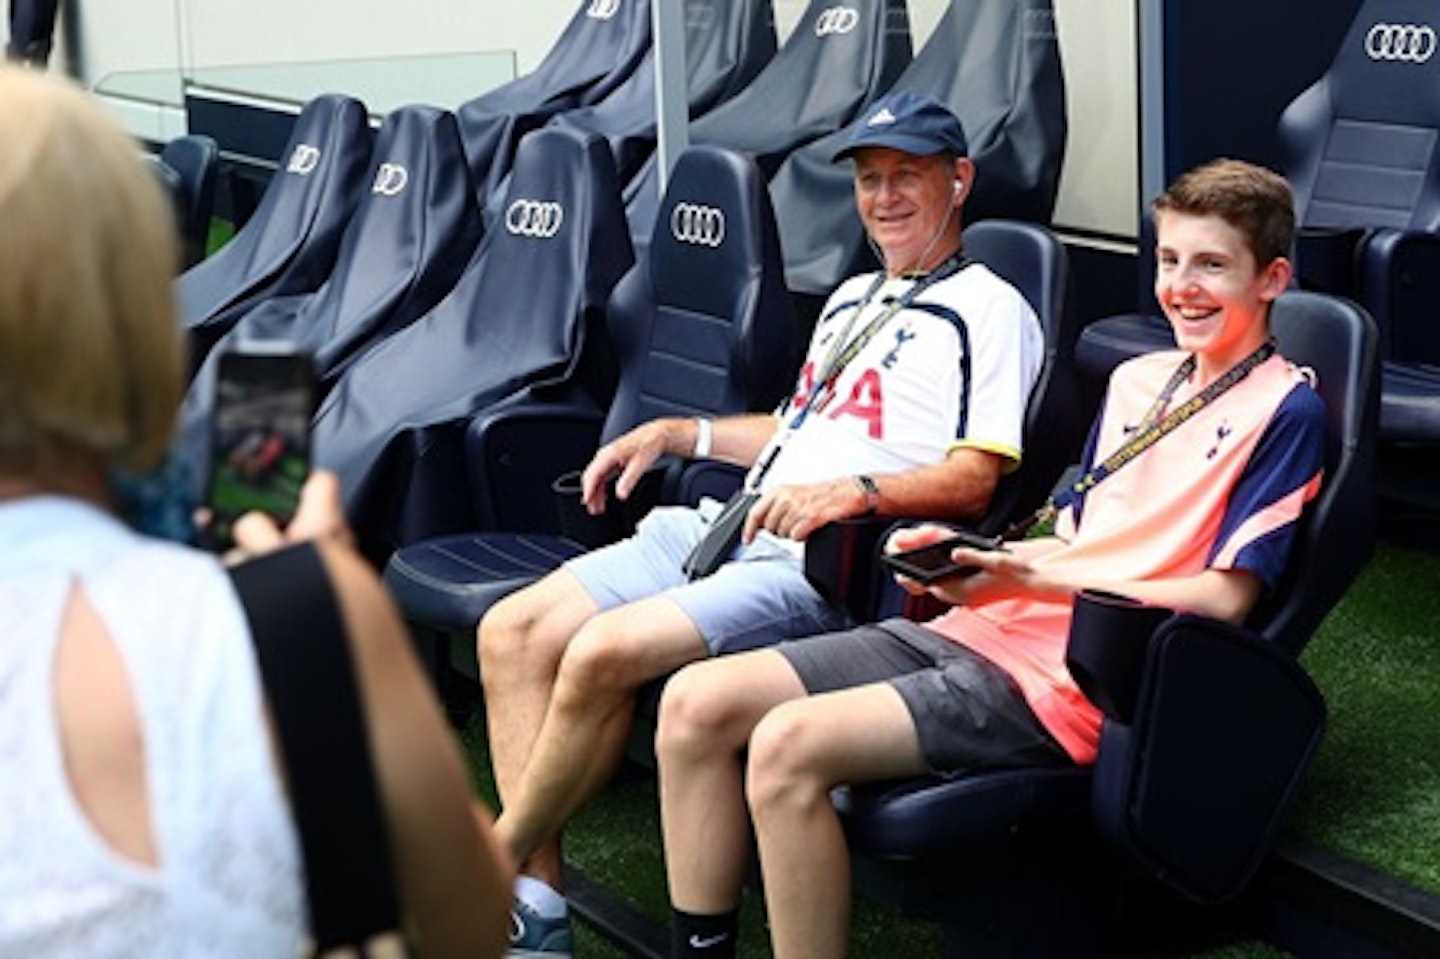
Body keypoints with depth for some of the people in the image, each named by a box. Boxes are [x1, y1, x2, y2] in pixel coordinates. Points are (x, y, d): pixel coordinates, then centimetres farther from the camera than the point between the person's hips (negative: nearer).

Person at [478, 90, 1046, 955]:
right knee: (514, 631, -9)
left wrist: (852, 492, -27)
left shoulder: (988, 310, 0)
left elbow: (974, 480, -11)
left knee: (602, 653, -28)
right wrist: (675, 433, 24)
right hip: (726, 526, 9)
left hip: (827, 564, -9)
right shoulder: (853, 298, 28)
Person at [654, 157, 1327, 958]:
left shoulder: (1285, 410, -4)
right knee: (696, 704, -6)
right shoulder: (1138, 379, 20)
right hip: (978, 630, 8)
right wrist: (964, 557, 3)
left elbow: (1224, 597, -11)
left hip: (1066, 679, -8)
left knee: (788, 747, -28)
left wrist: (1037, 578, -16)